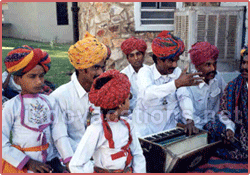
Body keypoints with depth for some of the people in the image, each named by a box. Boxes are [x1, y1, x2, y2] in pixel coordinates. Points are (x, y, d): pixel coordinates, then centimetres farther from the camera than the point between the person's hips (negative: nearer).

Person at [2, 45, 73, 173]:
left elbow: (60, 135, -1)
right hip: (20, 166, -3)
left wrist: (69, 161, -10)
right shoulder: (10, 107, -8)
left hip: (49, 163, 4)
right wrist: (27, 162, -10)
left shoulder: (50, 102, 1)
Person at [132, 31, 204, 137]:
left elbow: (184, 96, -7)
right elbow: (147, 93, -34)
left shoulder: (177, 72, 0)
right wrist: (177, 83, -45)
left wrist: (189, 120, -24)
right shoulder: (145, 72, -14)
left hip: (168, 126, 4)